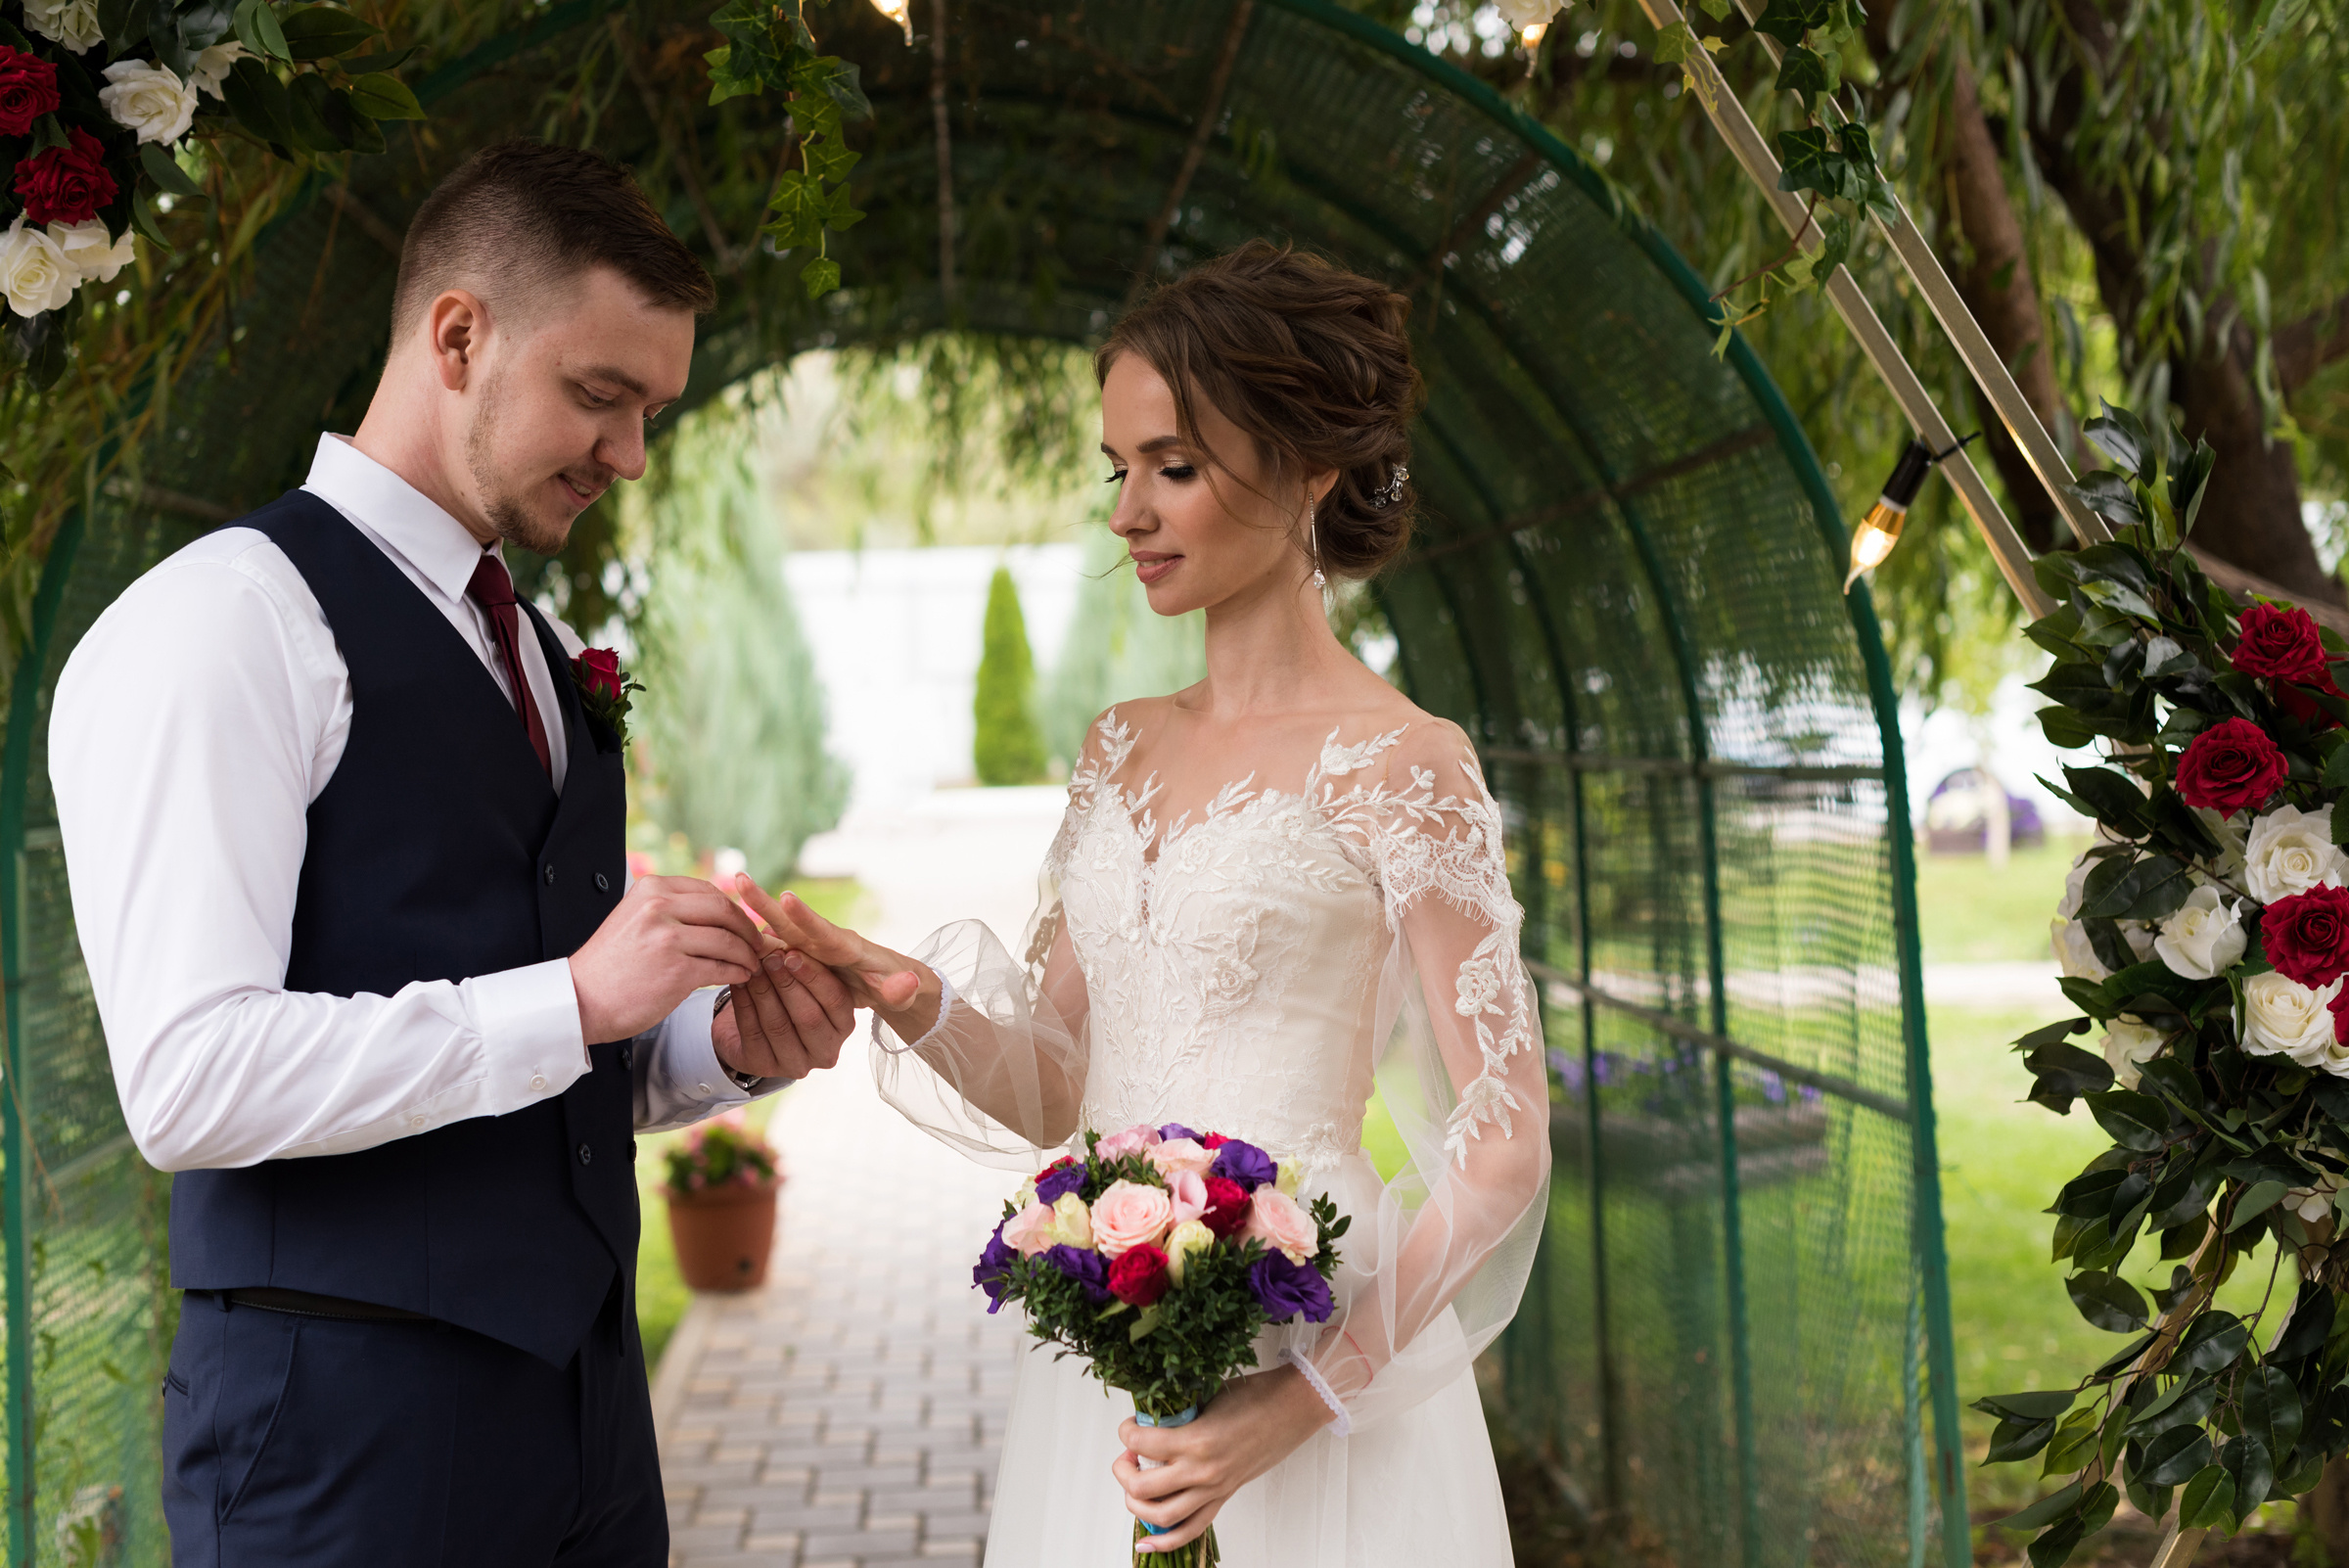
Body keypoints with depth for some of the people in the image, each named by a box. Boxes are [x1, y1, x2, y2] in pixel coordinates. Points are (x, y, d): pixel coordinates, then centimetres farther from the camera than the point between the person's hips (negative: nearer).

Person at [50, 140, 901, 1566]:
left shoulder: (546, 656, 16)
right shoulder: (226, 624, -10)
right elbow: (191, 1080, -19)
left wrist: (725, 1044, 1)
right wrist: (570, 998, -21)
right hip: (347, 1431, -7)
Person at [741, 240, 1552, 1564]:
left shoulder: (1397, 762, -9)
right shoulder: (1123, 749, 10)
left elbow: (1504, 1143, -10)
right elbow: (1052, 1089, 10)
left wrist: (1307, 1399, -17)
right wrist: (914, 1003, -9)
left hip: (1297, 1348, -5)